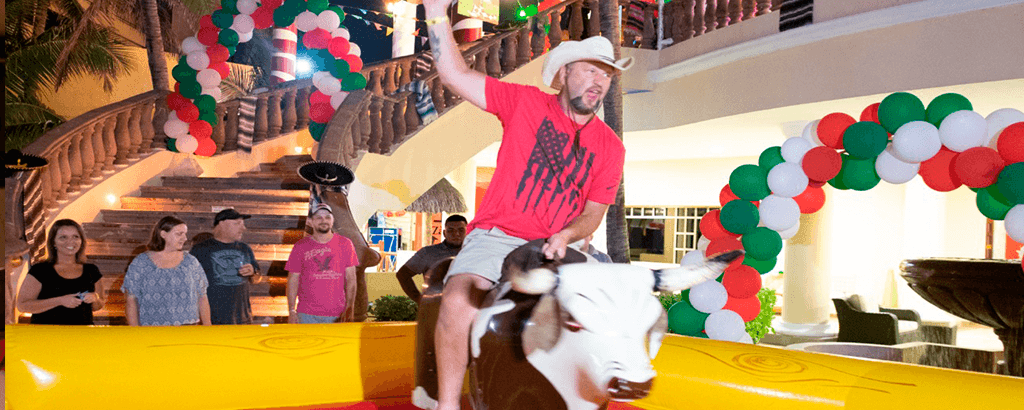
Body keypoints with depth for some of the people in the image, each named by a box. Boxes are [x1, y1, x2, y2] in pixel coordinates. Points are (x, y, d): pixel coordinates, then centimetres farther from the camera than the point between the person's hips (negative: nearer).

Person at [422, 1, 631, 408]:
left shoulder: (610, 148, 9)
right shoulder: (527, 103, 3)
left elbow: (593, 212, 6)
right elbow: (458, 75, 0)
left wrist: (565, 236, -15)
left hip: (556, 249, 3)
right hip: (497, 237, -3)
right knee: (459, 300, -30)